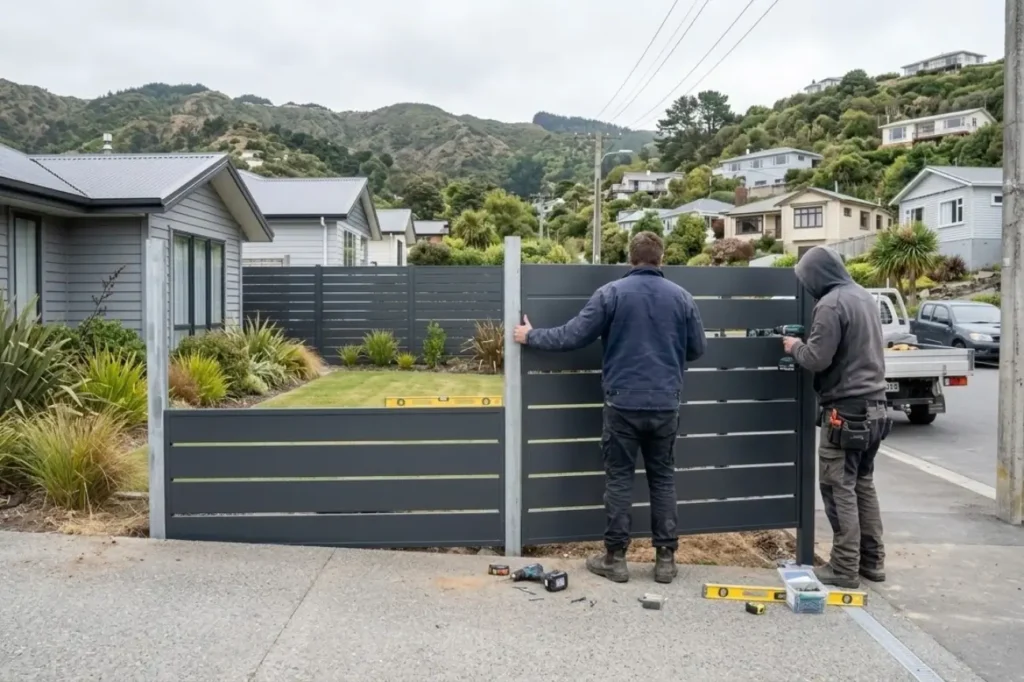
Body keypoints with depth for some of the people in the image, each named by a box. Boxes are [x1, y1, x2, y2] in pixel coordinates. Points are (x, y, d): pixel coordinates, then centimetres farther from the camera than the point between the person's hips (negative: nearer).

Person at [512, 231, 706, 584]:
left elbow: (573, 336, -6)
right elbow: (697, 349, 10)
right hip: (665, 404, 3)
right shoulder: (682, 296, 4)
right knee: (663, 479, 12)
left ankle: (615, 558, 13)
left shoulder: (611, 293, -5)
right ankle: (666, 558, 17)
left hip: (623, 403, -2)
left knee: (619, 479, 7)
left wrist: (531, 336, 8)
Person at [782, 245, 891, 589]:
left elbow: (817, 359, -19)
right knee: (863, 485, 16)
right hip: (874, 406, 9)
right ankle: (873, 560, 23)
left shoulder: (830, 305, -16)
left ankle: (845, 568, 4)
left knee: (839, 489, -2)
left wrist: (795, 346, 1)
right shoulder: (865, 296, 13)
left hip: (846, 410, -9)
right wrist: (804, 344, 17)